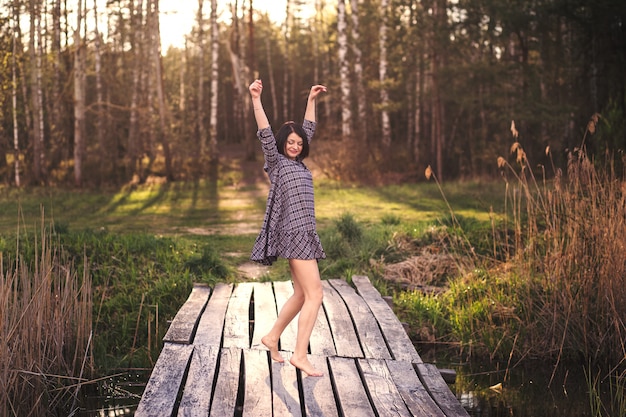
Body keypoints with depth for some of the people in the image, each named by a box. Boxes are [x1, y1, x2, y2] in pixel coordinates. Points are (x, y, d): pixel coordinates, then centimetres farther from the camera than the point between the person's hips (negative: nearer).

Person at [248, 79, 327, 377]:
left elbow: (309, 129, 26)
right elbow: (265, 132, -15)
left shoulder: (298, 163, 17)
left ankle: (272, 337, 26)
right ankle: (300, 355, -13)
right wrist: (256, 100, -25)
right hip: (293, 233, -9)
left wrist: (311, 100, 29)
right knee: (314, 294, -13)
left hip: (303, 233, 9)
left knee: (302, 294, 14)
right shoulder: (276, 162, -2)